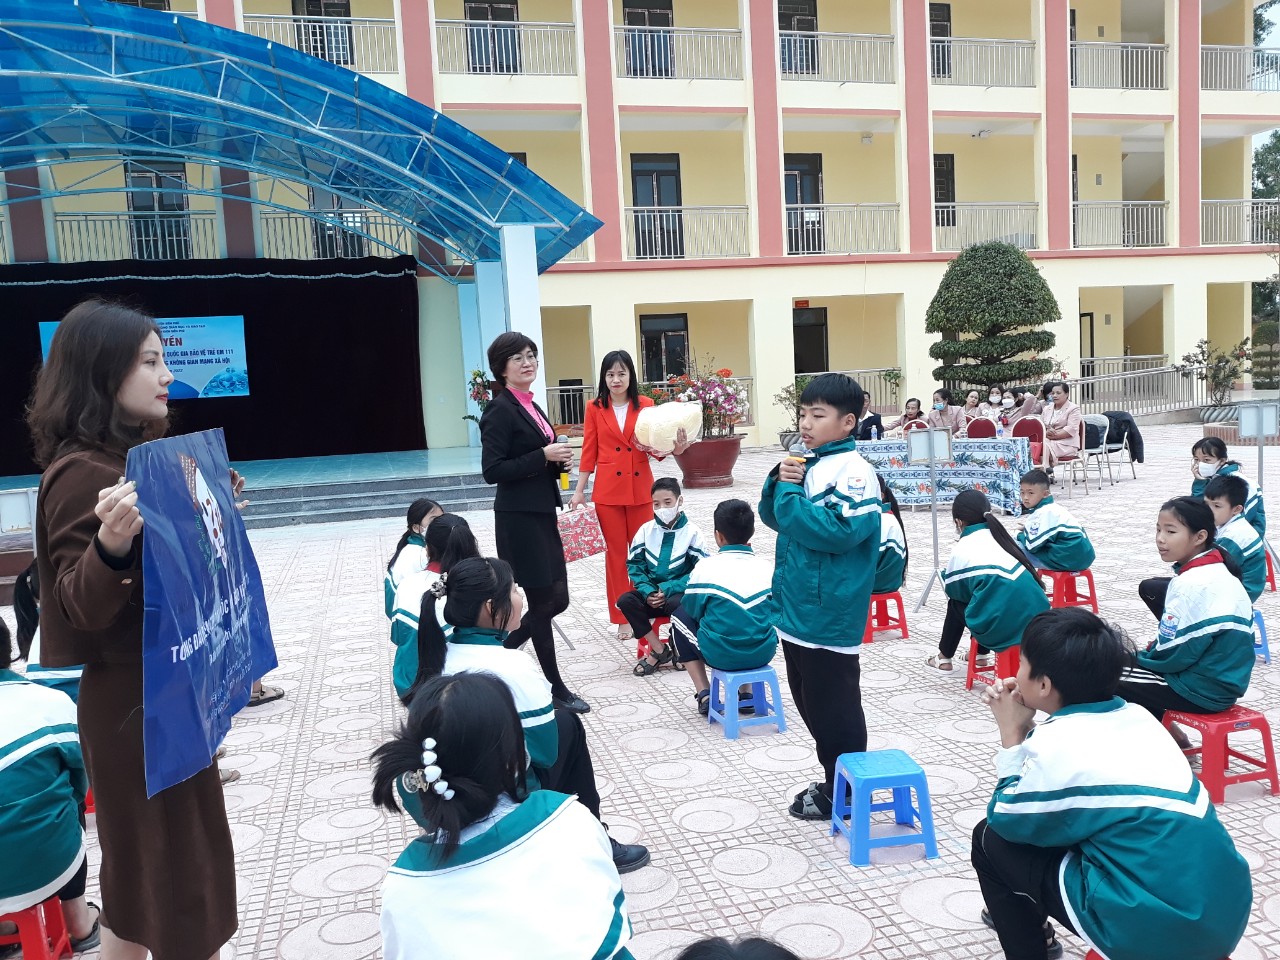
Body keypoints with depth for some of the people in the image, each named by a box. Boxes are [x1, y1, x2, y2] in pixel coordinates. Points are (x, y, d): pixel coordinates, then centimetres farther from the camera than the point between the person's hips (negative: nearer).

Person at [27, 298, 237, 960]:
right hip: (135, 702, -9)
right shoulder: (82, 475, -22)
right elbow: (83, 609, -24)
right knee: (175, 874, 5)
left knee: (143, 868, 22)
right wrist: (111, 544, -41)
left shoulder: (134, 456, 6)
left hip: (160, 691, 9)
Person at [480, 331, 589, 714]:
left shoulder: (531, 407, 15)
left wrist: (558, 461, 2)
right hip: (518, 518, -9)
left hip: (542, 514, 9)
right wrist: (544, 456, -20)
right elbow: (492, 471, -18)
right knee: (545, 602, 1)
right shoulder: (500, 410, -12)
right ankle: (555, 689, 15)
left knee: (557, 599, 11)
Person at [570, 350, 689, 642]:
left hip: (641, 489, 1)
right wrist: (579, 491, 2)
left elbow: (655, 447, 1)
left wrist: (674, 449, -19)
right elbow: (589, 452, 4)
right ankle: (622, 617, 15)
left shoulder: (646, 405, 3)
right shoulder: (595, 408, 1)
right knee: (616, 554, 6)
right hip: (608, 491, -1)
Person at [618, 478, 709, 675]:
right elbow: (634, 565, 5)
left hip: (679, 593, -4)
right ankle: (659, 650, -13)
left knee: (677, 604, -37)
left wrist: (668, 589, -19)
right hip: (651, 594, 4)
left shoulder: (692, 532, -5)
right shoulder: (646, 530, 4)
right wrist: (648, 591, -14)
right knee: (625, 601, -24)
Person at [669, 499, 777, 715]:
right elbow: (774, 614, 11)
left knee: (679, 616, 22)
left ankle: (704, 695, 17)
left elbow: (692, 610, 3)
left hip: (720, 656, -3)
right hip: (763, 653, 4)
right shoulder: (767, 568, -1)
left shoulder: (705, 568, -9)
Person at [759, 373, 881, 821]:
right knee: (809, 702, 19)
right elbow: (773, 516, 13)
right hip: (797, 607, 9)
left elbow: (836, 531, -26)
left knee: (834, 708, 4)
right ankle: (831, 781, 33)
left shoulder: (854, 472, -15)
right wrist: (779, 482, -6)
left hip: (829, 613, -9)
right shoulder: (807, 464, 9)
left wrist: (790, 491, -20)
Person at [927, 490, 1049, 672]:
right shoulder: (1003, 536, 15)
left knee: (956, 602, 24)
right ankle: (981, 653, 39)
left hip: (1003, 628, -6)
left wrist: (946, 574, 36)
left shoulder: (961, 550, 0)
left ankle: (944, 657, 33)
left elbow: (952, 590, 14)